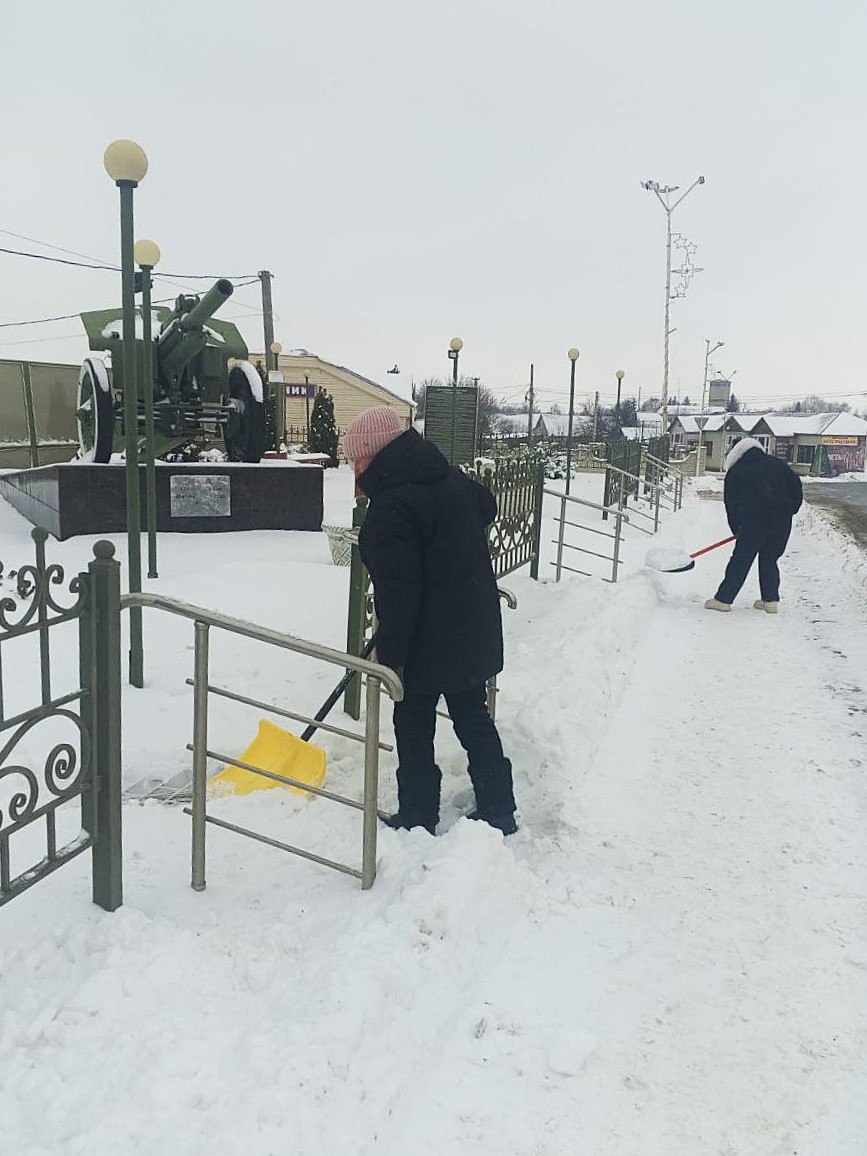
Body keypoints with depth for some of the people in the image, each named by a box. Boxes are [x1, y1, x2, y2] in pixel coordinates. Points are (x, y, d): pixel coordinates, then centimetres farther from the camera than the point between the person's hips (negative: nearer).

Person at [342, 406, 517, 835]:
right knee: (474, 719, 19)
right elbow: (486, 506, 27)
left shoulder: (391, 506, -22)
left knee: (414, 728, 8)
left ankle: (417, 820, 19)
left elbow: (398, 591, -24)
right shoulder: (449, 477, 6)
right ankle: (498, 812, 27)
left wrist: (390, 654, -16)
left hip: (429, 641, -9)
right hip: (475, 632, 9)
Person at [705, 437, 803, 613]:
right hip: (782, 522, 3)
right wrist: (789, 510, 16)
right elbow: (796, 484, 11)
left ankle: (723, 599, 4)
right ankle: (771, 600, 13)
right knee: (770, 559, 15)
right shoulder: (777, 464, 16)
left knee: (740, 560, 3)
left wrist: (737, 529, 17)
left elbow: (731, 503, 10)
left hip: (753, 521, -3)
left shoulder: (735, 472, 9)